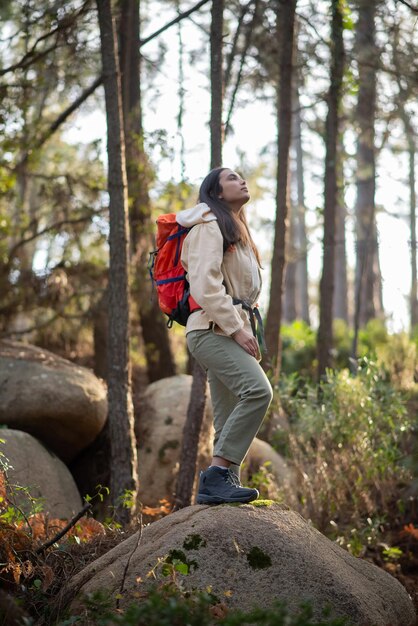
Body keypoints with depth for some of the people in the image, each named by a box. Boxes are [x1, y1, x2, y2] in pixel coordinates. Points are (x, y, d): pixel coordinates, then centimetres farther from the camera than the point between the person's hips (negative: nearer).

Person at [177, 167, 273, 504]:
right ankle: (217, 474, -27)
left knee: (231, 420, 3)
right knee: (258, 390, -26)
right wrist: (236, 328, -20)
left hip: (231, 331, 10)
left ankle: (222, 484, 2)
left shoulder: (237, 231, 27)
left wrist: (245, 330, 18)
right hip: (212, 329, -10)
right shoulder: (209, 226, -5)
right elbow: (204, 285, -17)